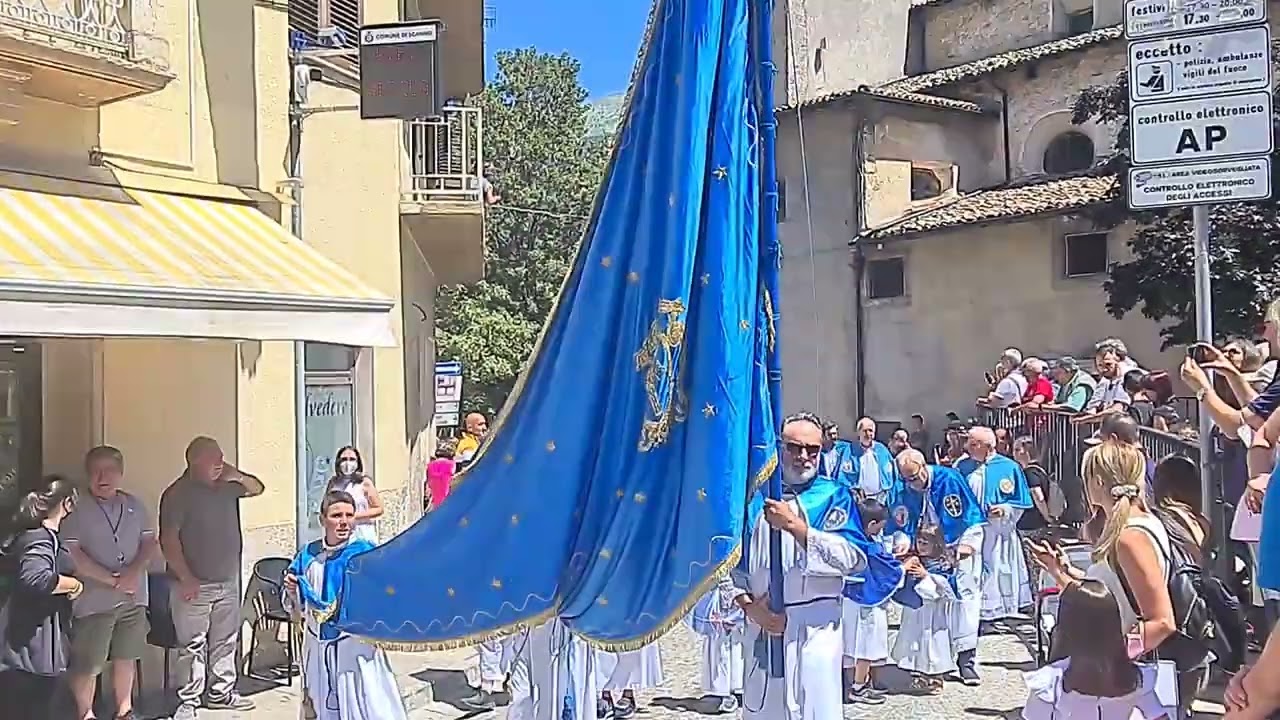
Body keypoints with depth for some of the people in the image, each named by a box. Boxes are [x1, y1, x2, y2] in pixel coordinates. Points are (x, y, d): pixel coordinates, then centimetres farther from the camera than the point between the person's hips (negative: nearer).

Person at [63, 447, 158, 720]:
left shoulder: (134, 506, 8)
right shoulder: (77, 508, -7)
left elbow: (151, 543, 6)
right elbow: (72, 554, -14)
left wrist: (135, 571, -13)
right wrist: (114, 580, -16)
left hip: (133, 597, 4)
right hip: (94, 600, -4)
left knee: (126, 656, 15)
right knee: (87, 662, 3)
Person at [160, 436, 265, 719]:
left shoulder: (226, 486, 7)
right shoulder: (177, 494, -12)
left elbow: (257, 489, 22)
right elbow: (169, 540, -16)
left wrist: (238, 476, 0)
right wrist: (186, 578, -20)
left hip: (228, 582, 7)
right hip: (195, 585, -7)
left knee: (225, 642, 14)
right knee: (192, 646, -1)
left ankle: (221, 693, 25)